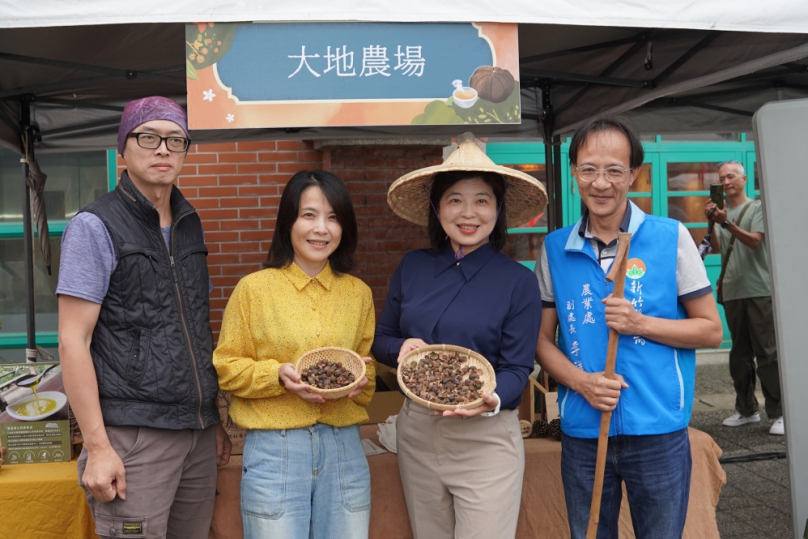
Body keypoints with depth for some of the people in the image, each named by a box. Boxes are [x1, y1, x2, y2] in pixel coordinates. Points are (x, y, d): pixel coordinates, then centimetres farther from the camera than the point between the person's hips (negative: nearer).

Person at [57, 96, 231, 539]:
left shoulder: (191, 225, 12)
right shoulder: (94, 227, -6)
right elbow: (73, 342, -10)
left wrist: (215, 420, 14)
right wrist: (97, 447, -15)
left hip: (198, 433, 6)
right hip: (134, 436, -6)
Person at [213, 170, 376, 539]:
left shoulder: (359, 293, 8)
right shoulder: (254, 288, -2)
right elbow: (226, 367, -1)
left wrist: (357, 380, -8)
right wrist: (279, 375, -17)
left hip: (344, 448, 3)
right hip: (275, 449, -3)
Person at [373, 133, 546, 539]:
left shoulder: (518, 281, -7)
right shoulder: (412, 268, 2)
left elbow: (517, 368, -7)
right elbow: (381, 340, 9)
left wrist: (492, 401, -28)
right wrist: (402, 348, -13)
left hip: (485, 439, -4)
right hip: (416, 432, 4)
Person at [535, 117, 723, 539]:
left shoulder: (671, 237, -4)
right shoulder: (555, 249, 1)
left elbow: (710, 330, -1)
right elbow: (542, 338, 5)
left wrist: (641, 324, -16)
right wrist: (579, 381, -13)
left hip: (659, 433, -1)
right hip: (582, 434, 2)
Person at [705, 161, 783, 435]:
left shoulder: (757, 208, 2)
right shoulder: (722, 211, 14)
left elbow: (754, 241, -13)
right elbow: (715, 248, 4)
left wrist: (726, 223, -25)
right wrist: (711, 223, -12)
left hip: (759, 291, -5)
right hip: (732, 291, 5)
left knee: (767, 353, -5)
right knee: (740, 355, 10)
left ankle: (778, 413, 0)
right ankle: (746, 409, 19)